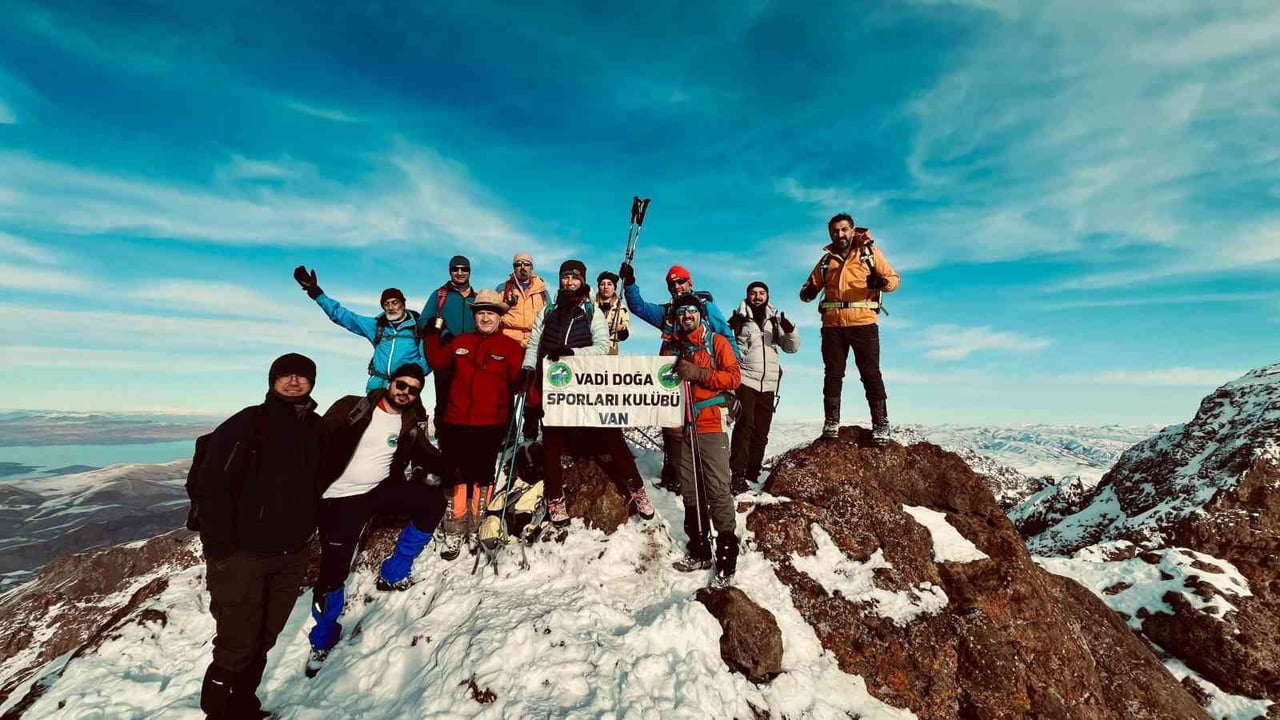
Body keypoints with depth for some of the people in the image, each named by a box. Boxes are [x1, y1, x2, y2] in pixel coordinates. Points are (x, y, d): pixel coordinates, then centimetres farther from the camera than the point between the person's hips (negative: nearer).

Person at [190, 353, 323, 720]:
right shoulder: (248, 423, -12)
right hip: (243, 555, -5)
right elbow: (209, 483, -16)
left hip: (291, 558, 5)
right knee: (236, 646, 2)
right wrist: (220, 548, -18)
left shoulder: (317, 428, 6)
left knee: (262, 641, 18)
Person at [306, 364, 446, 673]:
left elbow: (426, 455, 3)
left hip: (381, 489, 4)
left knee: (433, 501, -13)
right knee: (333, 570, -4)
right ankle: (323, 638, 24)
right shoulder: (352, 407, -8)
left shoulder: (411, 423, 2)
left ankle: (393, 573, 3)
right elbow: (320, 441, -8)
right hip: (341, 499, -3)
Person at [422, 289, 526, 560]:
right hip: (456, 423, 3)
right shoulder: (460, 342, 10)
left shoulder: (511, 347, -2)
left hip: (490, 425, -3)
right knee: (455, 476, 8)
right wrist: (431, 336, 13)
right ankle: (453, 532, 19)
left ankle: (477, 528, 24)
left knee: (482, 476, 9)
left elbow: (522, 381, -8)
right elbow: (438, 361, 19)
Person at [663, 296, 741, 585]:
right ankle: (699, 550, 22)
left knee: (717, 490, -8)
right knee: (690, 490, 10)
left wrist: (699, 373, -16)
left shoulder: (717, 342, 3)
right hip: (682, 425, 5)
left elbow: (734, 377, -6)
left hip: (710, 425, -4)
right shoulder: (670, 346, 15)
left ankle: (727, 556, 3)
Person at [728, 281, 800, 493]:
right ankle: (737, 474, -12)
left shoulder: (775, 320, 15)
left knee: (761, 431, 7)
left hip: (769, 383, 4)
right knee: (745, 425, -14)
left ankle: (752, 474, 16)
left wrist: (790, 331, -7)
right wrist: (731, 330, -20)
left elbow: (792, 348, 12)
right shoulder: (739, 318, 4)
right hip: (745, 380, -4)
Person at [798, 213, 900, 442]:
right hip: (832, 325, 3)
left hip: (863, 322, -3)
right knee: (833, 374, 5)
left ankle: (880, 423, 5)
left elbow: (894, 278, 5)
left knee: (870, 373, -1)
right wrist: (808, 292, -8)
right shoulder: (826, 260, 17)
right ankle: (831, 422, 11)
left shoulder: (870, 252, 9)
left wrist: (882, 282, -18)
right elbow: (809, 288, 16)